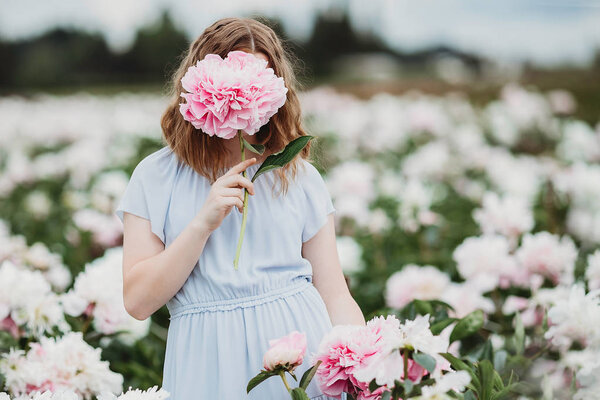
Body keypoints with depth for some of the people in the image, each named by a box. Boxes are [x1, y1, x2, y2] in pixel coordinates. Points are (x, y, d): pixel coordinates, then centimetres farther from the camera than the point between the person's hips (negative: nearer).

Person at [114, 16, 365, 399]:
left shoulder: (299, 176, 6)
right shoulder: (157, 176, 3)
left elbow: (335, 296, 5)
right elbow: (138, 301, -3)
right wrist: (203, 223, -13)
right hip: (210, 362, -1)